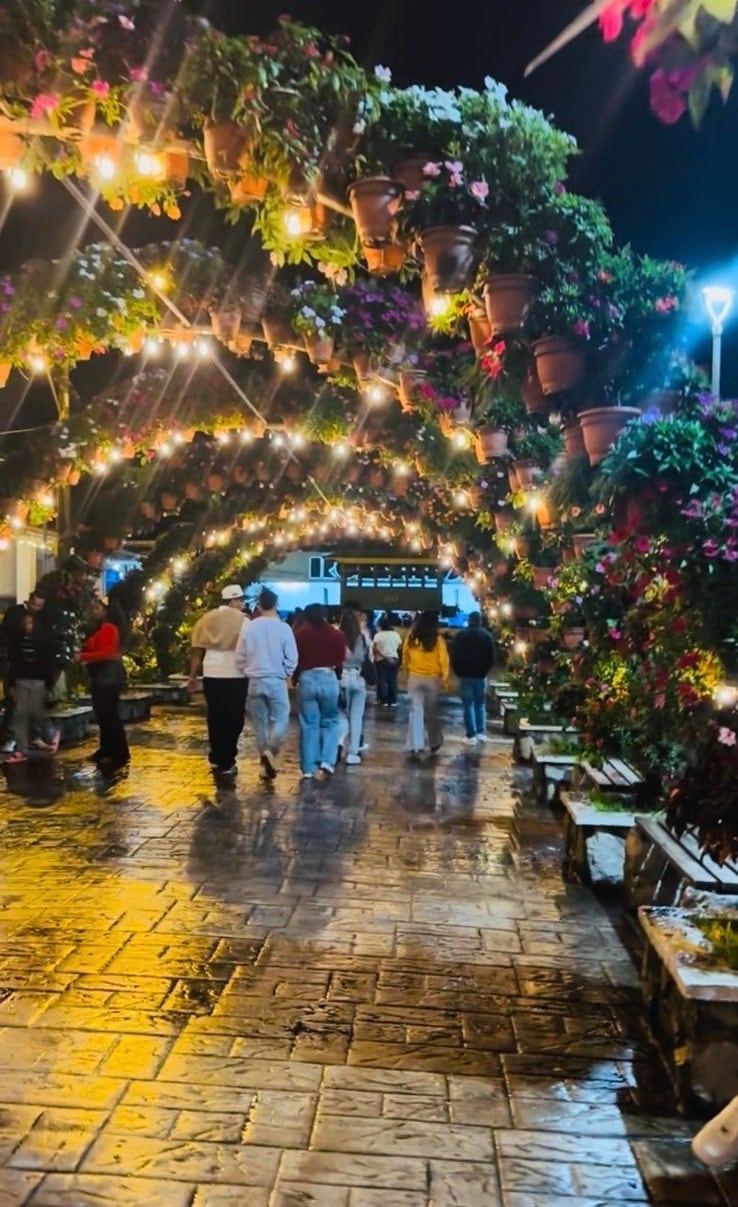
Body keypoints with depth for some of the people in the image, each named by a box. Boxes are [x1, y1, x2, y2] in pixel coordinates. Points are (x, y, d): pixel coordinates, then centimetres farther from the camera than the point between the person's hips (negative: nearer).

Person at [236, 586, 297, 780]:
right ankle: (270, 751, -20)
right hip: (276, 681, -3)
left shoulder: (248, 627, -3)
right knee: (280, 719, 4)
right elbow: (291, 658, -7)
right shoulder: (283, 628, -9)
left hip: (255, 681, 3)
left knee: (260, 723, 13)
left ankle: (265, 761, 18)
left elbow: (239, 658, 2)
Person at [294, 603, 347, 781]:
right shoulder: (336, 634, 4)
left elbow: (295, 660, 3)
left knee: (309, 725, 6)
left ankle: (309, 768, 8)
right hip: (328, 679, 0)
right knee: (330, 722, 12)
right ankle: (327, 761, -3)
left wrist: (296, 677, 18)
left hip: (306, 679, 0)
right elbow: (340, 661, 5)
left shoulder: (300, 634, 1)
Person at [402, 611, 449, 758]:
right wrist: (445, 679, 1)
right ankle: (434, 743, 26)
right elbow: (444, 661, -7)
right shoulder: (438, 640, -8)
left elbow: (405, 659, 7)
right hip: (433, 679, -1)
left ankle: (415, 746, -7)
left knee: (415, 712, 1)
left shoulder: (411, 639, -2)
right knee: (432, 712, 13)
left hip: (414, 678, 1)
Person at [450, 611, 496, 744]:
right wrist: (485, 671, 11)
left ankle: (471, 736, -3)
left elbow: (454, 656, -3)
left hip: (465, 675, -2)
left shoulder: (460, 636, -3)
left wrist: (458, 671, 9)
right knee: (480, 704, 15)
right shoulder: (486, 636, 1)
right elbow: (491, 657, 0)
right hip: (480, 675, 2)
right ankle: (481, 732, 11)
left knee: (468, 705, 0)